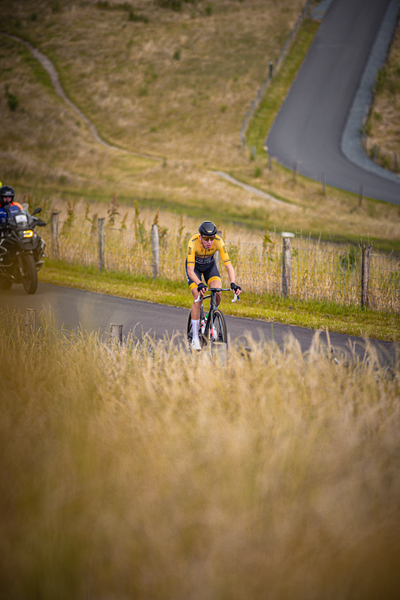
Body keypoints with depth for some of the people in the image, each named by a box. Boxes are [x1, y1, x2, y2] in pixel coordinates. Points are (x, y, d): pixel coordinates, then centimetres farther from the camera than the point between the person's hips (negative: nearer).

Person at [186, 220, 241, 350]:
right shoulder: (193, 243, -37)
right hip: (194, 266, -2)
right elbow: (190, 270, -40)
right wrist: (199, 284, -56)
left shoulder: (219, 242, -31)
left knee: (217, 294, -21)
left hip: (210, 265, 2)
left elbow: (228, 265, -32)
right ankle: (195, 338, -13)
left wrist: (233, 283, -48)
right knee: (198, 297, -20)